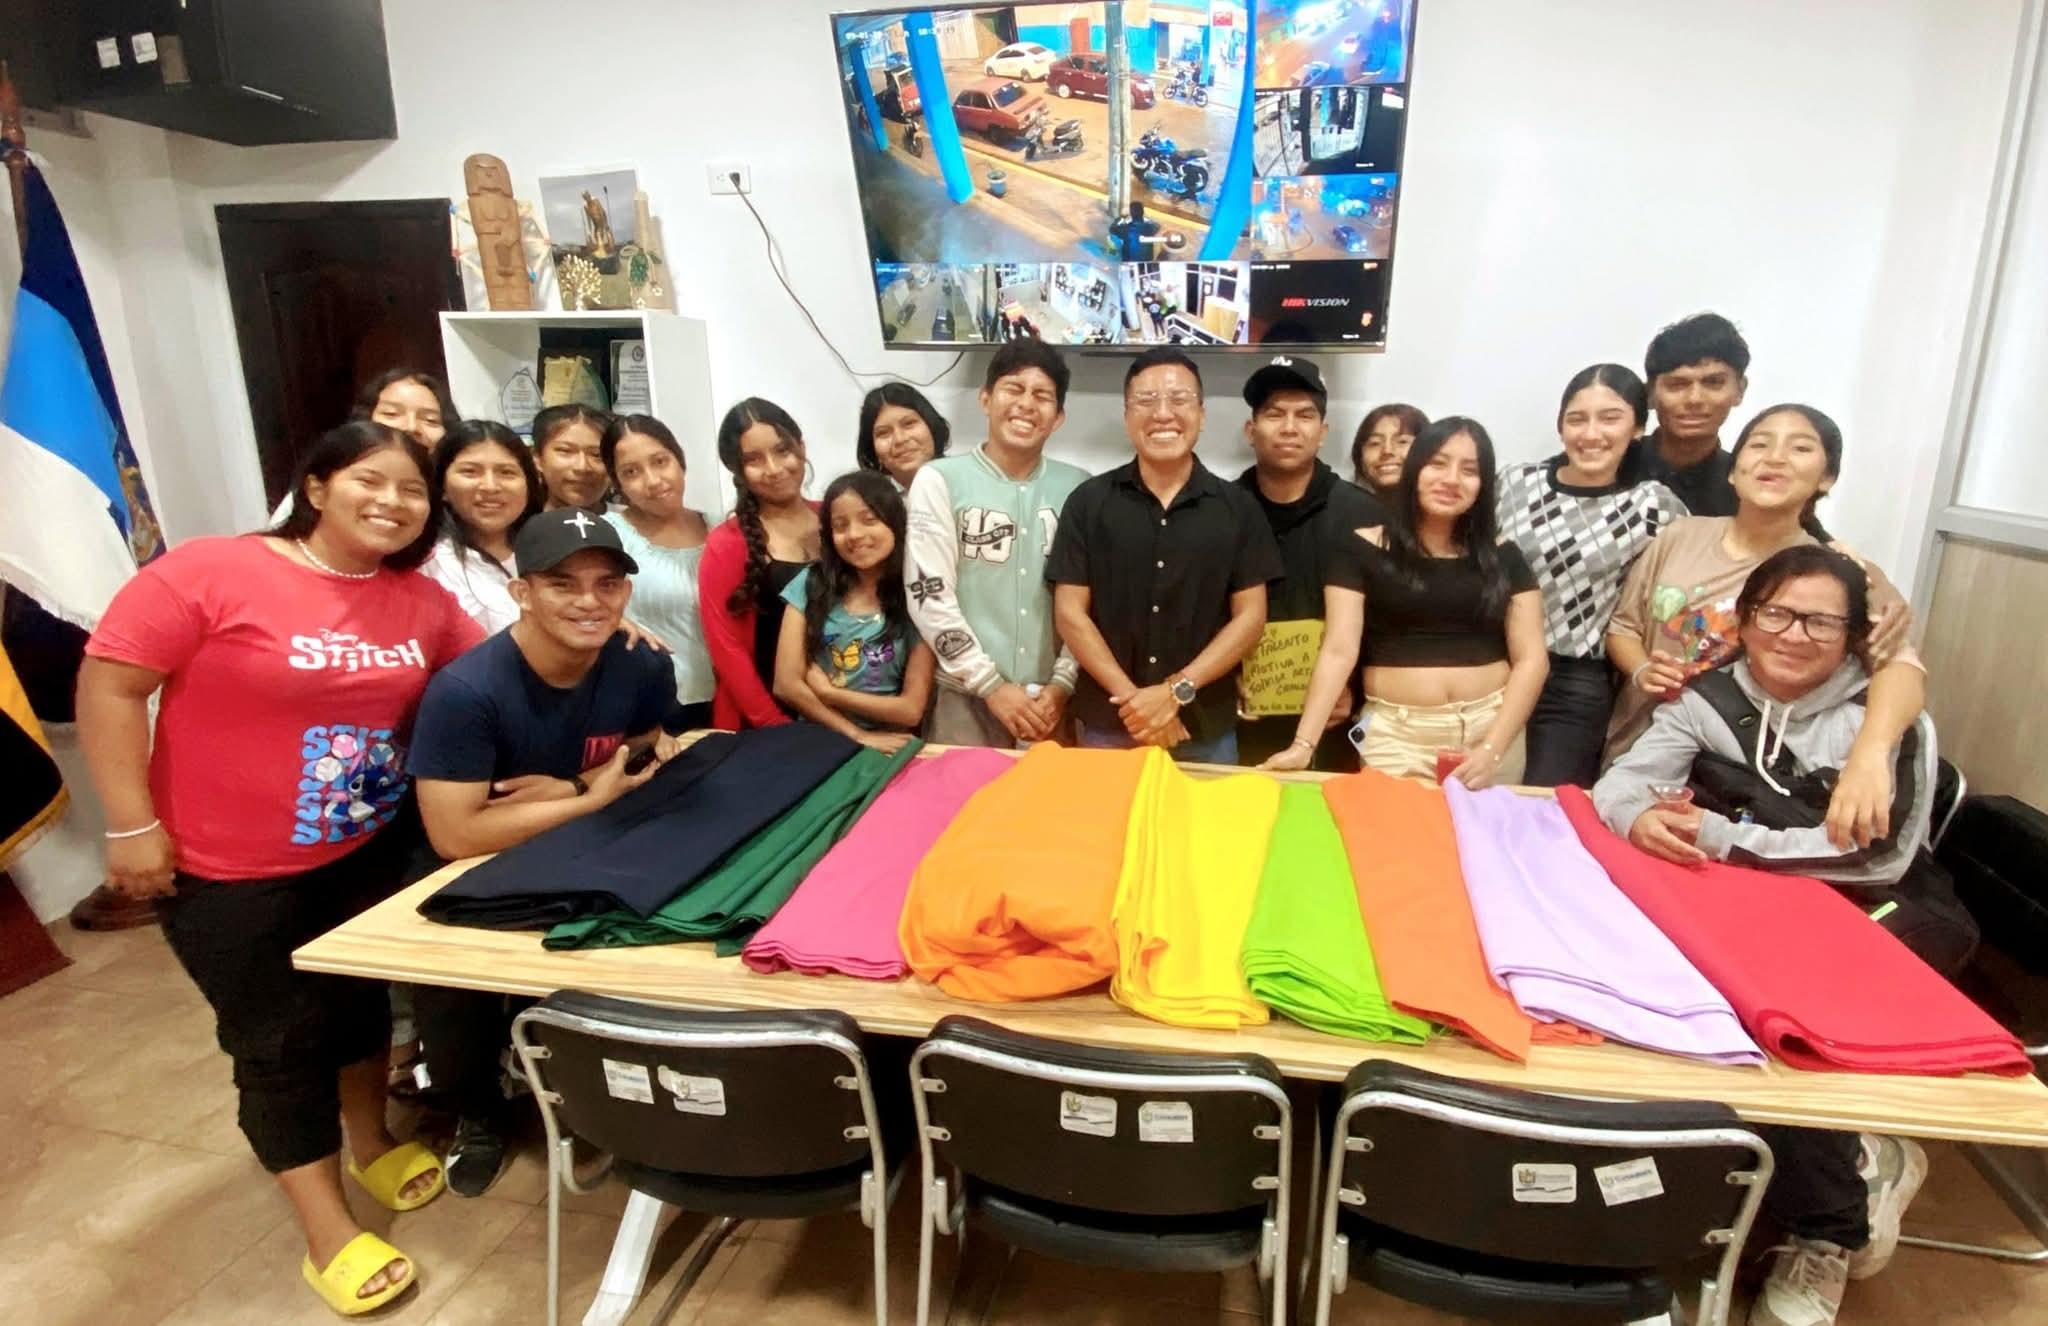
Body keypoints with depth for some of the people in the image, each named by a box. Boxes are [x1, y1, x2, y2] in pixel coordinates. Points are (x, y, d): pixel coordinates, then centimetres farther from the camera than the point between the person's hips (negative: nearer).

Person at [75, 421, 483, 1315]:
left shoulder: (421, 600, -2)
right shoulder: (211, 570, -17)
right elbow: (110, 683, -16)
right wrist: (132, 825, -17)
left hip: (370, 851, 5)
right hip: (231, 871, -5)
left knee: (360, 1000, 22)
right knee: (279, 1039, 8)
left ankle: (372, 1145, 47)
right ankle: (327, 1235, 23)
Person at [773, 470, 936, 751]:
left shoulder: (918, 600, -3)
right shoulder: (809, 585, 2)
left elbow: (911, 710, -6)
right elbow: (787, 685, -3)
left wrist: (825, 691, -5)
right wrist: (857, 735, -8)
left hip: (889, 747, -1)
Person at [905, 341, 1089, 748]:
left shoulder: (1078, 488, 4)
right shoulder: (939, 480, -3)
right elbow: (929, 596, -8)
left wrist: (1063, 683, -4)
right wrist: (992, 685, -10)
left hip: (1050, 699, 2)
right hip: (966, 696, -2)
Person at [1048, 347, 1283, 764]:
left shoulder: (1238, 508, 1)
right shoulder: (1088, 502, 0)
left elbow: (1249, 616, -1)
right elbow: (1070, 613, -3)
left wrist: (1176, 691, -12)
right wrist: (1132, 699, -12)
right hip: (1107, 725, 0)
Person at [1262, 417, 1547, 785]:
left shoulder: (1502, 557, 6)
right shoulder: (1361, 550, -1)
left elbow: (1531, 658, 2)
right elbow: (1338, 651, -7)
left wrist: (1492, 749, -10)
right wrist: (1304, 743, -17)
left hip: (1493, 726, 2)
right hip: (1396, 733, -2)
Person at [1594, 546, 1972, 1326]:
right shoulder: (1711, 700, -2)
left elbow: (1879, 857, -20)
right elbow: (1619, 782, -10)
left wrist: (1724, 837, -28)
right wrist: (1640, 817, -35)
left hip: (1882, 916, -3)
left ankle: (1822, 1232, -6)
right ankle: (1854, 1166, -1)